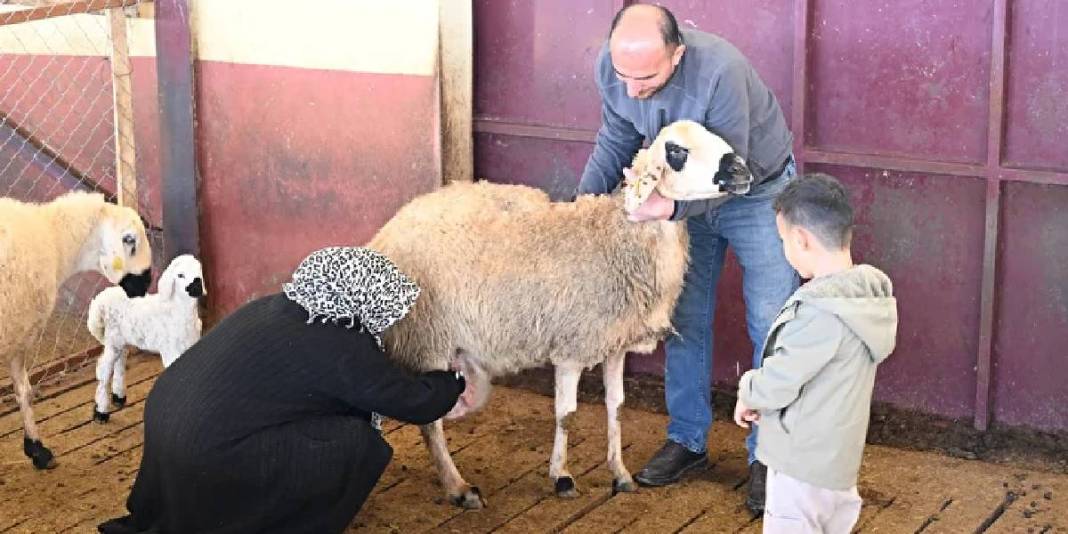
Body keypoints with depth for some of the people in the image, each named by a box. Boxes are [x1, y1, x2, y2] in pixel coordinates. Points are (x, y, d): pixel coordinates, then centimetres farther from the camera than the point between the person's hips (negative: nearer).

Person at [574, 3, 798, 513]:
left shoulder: (720, 70, -39)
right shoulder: (612, 67, -23)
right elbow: (616, 140, -5)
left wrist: (674, 204, -48)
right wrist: (584, 200, -20)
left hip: (756, 190, -5)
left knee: (771, 328, -2)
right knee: (685, 318, 11)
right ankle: (687, 439, 25)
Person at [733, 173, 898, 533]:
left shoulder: (821, 313, -26)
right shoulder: (868, 294, 2)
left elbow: (775, 385, -21)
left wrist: (748, 394, 0)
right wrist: (758, 394, 3)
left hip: (803, 466, -9)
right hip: (839, 460, 9)